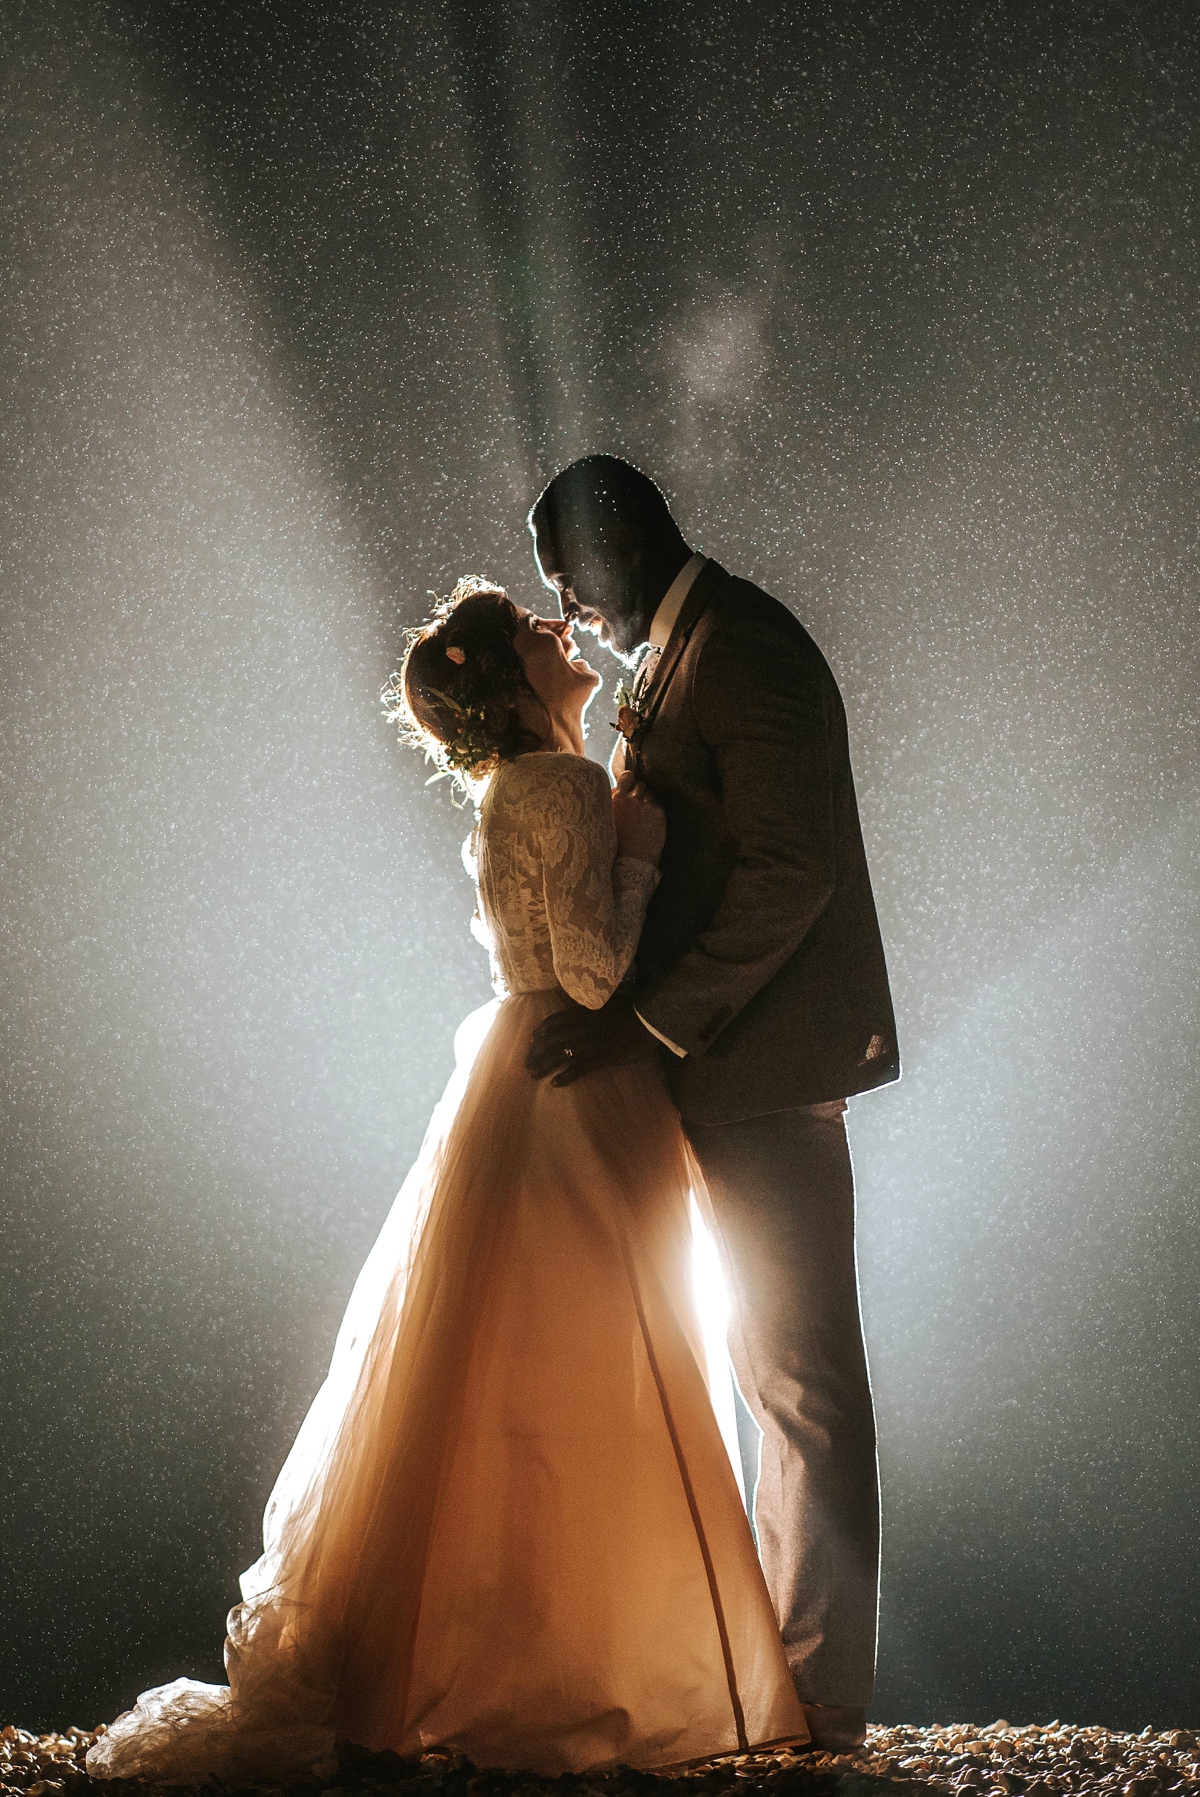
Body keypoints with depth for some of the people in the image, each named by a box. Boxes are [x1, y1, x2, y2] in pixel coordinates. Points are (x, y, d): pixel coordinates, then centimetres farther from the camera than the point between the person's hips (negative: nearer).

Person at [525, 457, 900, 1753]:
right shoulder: (683, 656, 18)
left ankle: (820, 1695, 0)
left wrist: (650, 1024, -22)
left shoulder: (743, 647, -13)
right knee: (781, 1366, 12)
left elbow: (789, 872, -21)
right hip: (733, 1071, 10)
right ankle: (795, 1660, 18)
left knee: (799, 1373, -5)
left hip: (767, 1065, -10)